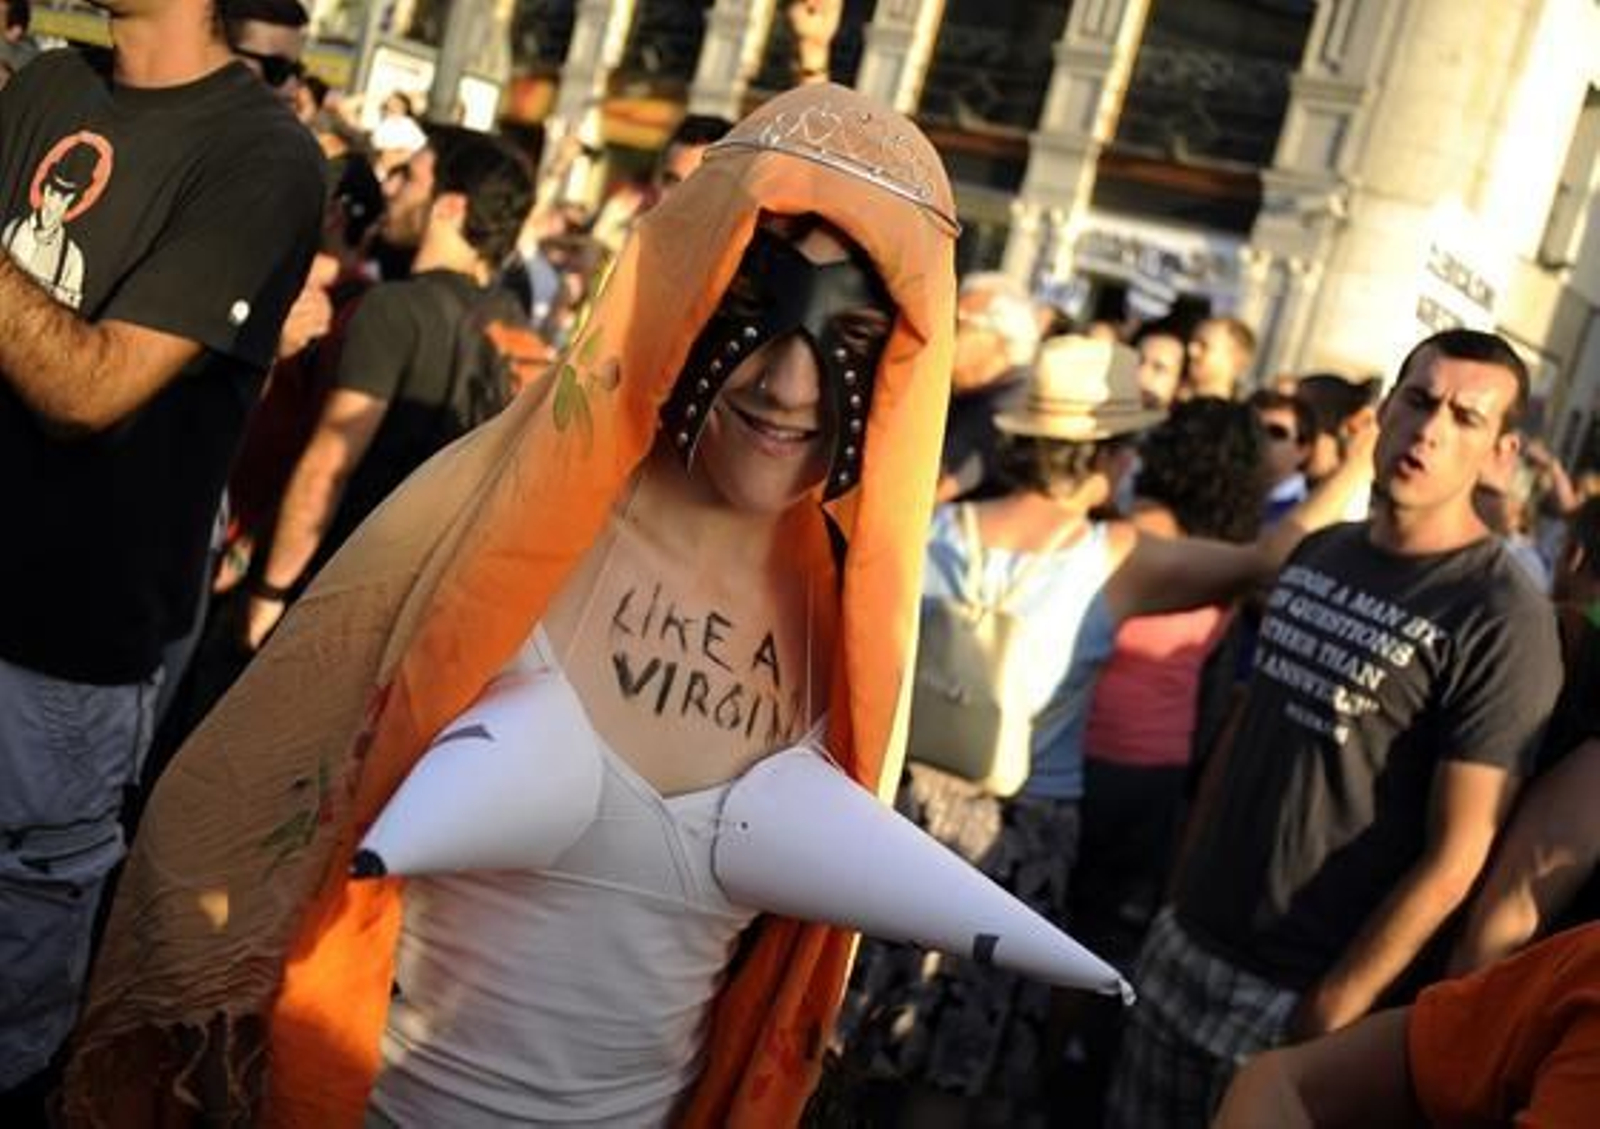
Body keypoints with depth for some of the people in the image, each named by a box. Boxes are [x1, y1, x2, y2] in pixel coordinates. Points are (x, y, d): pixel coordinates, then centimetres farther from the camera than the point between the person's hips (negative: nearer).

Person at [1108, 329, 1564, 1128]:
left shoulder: (1504, 621, -15)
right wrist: (1180, 893, 12)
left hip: (1294, 997, -6)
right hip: (1185, 945, 6)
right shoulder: (1317, 555, 6)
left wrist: (1331, 1016, -16)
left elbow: (1455, 859, -16)